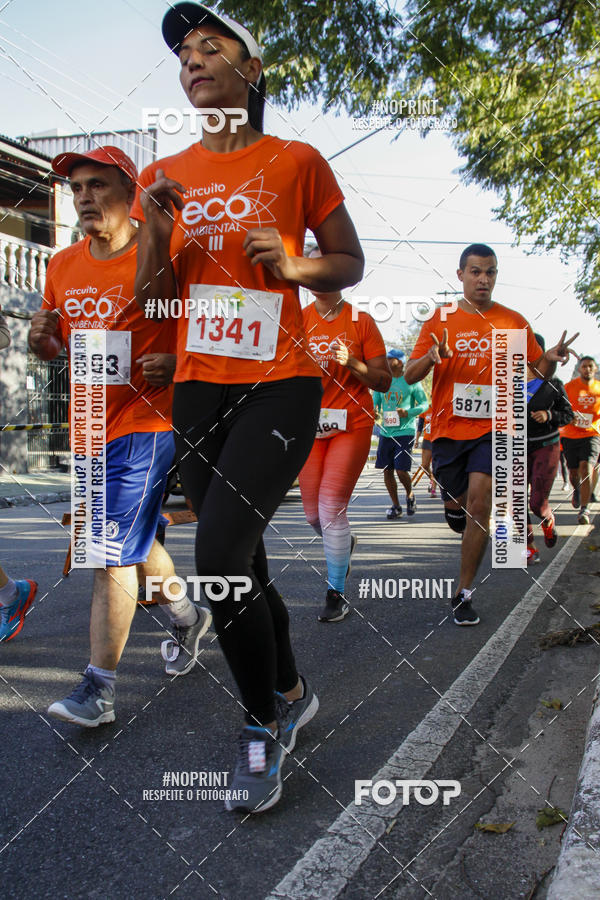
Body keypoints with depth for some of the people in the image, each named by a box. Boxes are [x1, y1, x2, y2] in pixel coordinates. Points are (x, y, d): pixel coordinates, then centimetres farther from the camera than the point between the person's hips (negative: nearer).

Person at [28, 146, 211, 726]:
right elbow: (54, 346, 20)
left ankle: (98, 689, 1)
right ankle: (186, 617, 46)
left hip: (145, 424, -7)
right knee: (132, 541, 22)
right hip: (89, 428, 8)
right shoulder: (63, 266, 11)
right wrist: (41, 339, -3)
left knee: (113, 553, -9)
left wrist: (177, 363, -21)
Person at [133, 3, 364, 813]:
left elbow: (351, 263, 7)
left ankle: (264, 725, 3)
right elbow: (153, 296, 11)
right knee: (240, 563, 11)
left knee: (220, 550, -21)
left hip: (280, 387, -5)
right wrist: (155, 233, -7)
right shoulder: (164, 176, 11)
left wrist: (293, 264, -12)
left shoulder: (296, 162, 0)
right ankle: (292, 694, 35)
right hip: (199, 390, 5)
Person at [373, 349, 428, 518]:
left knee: (401, 470, -10)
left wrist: (408, 412, -16)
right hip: (386, 432, 5)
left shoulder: (411, 382, -3)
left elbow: (424, 404, 1)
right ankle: (395, 506, 19)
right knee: (387, 470, 5)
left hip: (405, 432, -5)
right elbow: (375, 402, 14)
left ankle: (410, 495, 21)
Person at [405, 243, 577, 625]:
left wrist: (551, 358, -15)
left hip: (493, 428, -1)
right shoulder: (440, 320, 2)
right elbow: (410, 375, -1)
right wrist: (431, 357, -22)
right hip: (448, 429, 1)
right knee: (456, 507, 10)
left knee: (479, 503, -14)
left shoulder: (513, 322, 3)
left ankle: (464, 594, -3)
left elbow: (540, 371, 9)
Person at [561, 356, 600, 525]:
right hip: (570, 435, 1)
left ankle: (584, 510, -13)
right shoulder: (569, 387, -1)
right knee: (573, 473, 10)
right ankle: (577, 490, 47)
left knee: (586, 468, -18)